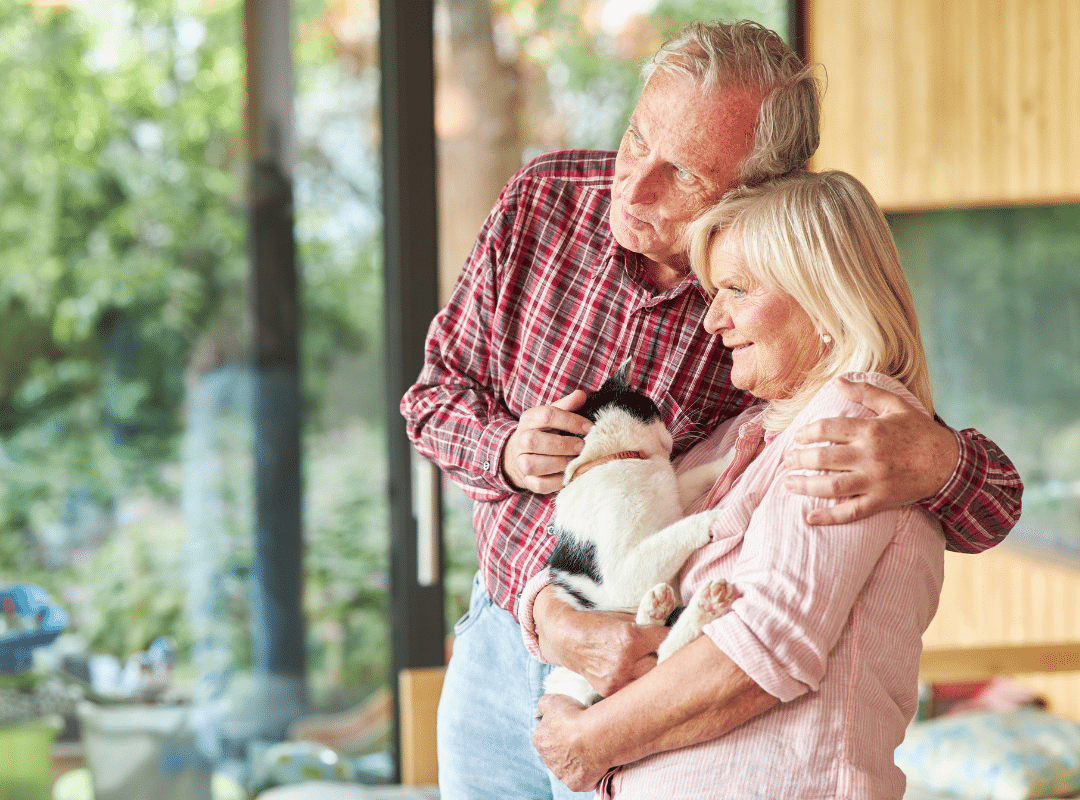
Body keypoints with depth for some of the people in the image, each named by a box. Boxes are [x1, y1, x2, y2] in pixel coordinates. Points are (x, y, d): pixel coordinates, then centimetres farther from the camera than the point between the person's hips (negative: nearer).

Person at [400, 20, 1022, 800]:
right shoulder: (541, 201, -10)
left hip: (653, 704, -3)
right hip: (495, 652, 3)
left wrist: (935, 464, -40)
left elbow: (993, 508, -15)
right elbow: (437, 390, 4)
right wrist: (507, 452, -19)